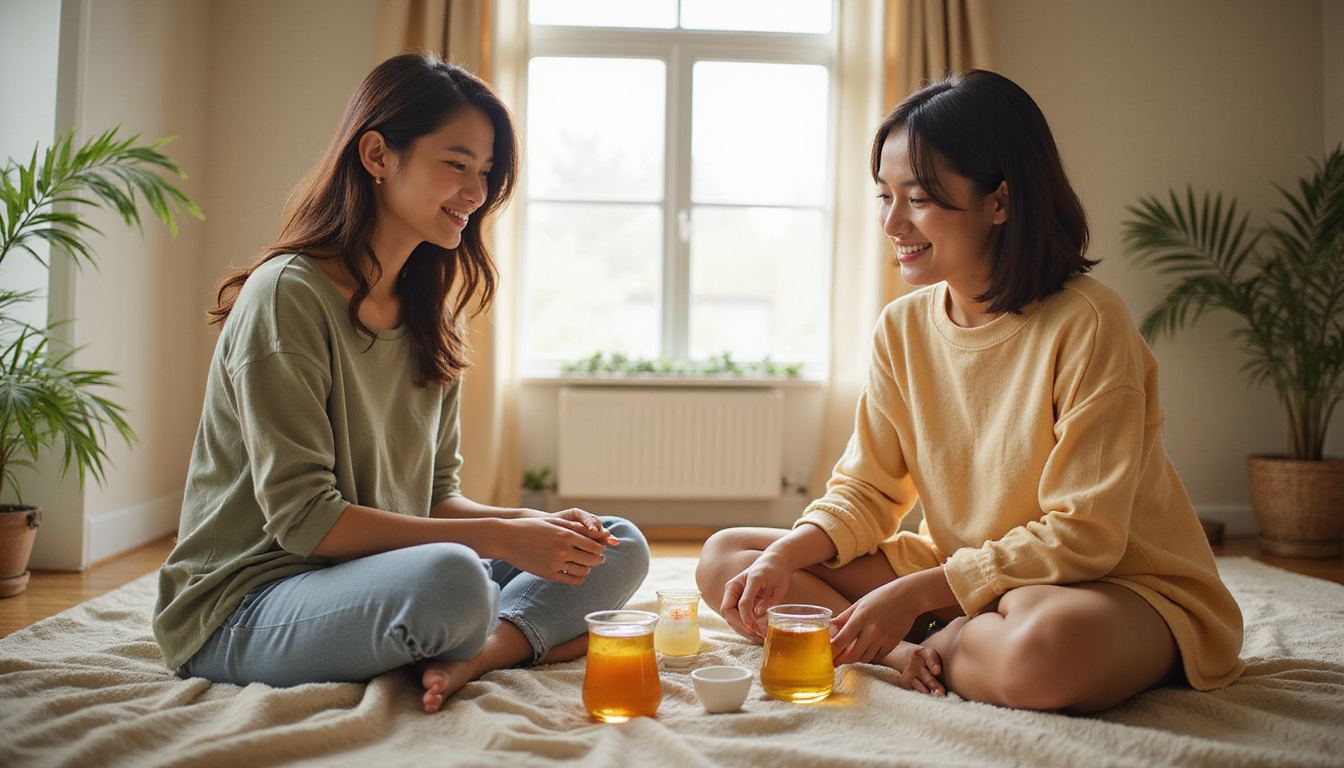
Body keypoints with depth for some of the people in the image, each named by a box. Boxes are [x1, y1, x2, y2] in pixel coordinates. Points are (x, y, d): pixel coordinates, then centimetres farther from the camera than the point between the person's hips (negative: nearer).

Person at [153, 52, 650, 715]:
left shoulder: (430, 317, 10)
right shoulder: (287, 294, -15)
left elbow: (436, 495, 10)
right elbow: (303, 520, -21)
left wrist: (532, 523, -10)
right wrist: (498, 537, -22)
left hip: (376, 576, 8)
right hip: (243, 607, -8)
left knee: (618, 545, 0)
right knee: (451, 579, -38)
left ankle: (470, 656, -23)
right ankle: (529, 633, -6)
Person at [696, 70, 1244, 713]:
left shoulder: (1085, 323, -19)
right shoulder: (902, 328, 0)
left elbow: (1082, 536, -21)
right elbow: (865, 492, 3)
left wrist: (915, 592, -25)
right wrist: (786, 556, -16)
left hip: (1113, 586, -5)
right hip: (955, 575, 6)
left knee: (1048, 646, -43)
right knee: (725, 559, -4)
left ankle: (927, 648, -11)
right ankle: (911, 655, -17)